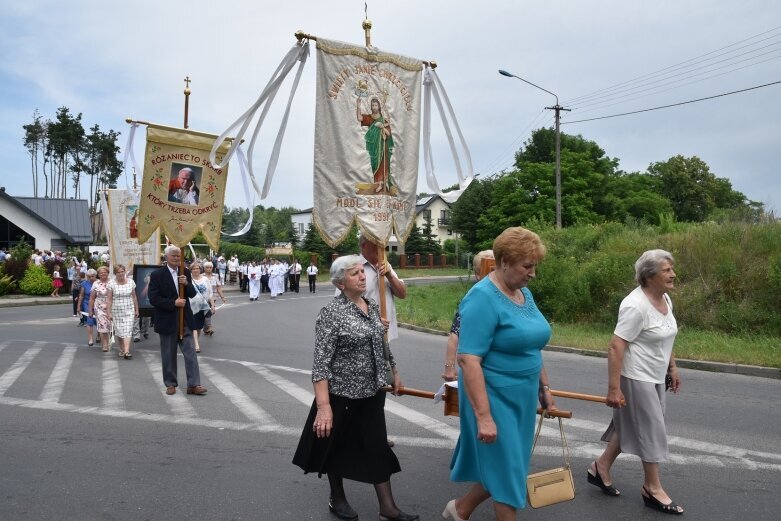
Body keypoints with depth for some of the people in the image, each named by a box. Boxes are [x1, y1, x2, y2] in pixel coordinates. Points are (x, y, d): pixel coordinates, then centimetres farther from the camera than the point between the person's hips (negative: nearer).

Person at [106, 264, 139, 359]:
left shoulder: (131, 282, -1)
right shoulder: (111, 284, -4)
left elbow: (134, 297, 7)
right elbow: (110, 299, -2)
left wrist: (136, 310, 9)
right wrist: (109, 313, -4)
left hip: (129, 310, 0)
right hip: (116, 310, 0)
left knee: (128, 330, -9)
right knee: (119, 330, 7)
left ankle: (126, 351, -15)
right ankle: (121, 348, 27)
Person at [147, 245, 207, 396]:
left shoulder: (185, 273, 7)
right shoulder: (157, 275, -6)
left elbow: (192, 294, 6)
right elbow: (153, 299, -12)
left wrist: (186, 284, -13)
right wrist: (173, 303, -19)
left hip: (185, 319, 3)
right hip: (167, 320, -3)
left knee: (190, 352, -1)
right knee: (168, 354, 8)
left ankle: (193, 384, 1)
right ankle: (170, 384, 20)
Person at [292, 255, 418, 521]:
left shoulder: (372, 307, 4)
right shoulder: (331, 313, -18)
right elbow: (321, 363, -21)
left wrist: (394, 372, 20)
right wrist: (323, 406, -26)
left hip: (373, 393, 6)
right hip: (342, 395, -6)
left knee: (377, 447, 10)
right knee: (339, 448, 14)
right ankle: (337, 499, 35)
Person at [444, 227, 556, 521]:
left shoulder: (524, 294, 7)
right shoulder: (483, 298, -20)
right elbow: (468, 360, -25)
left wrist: (544, 387, 21)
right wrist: (483, 416, -27)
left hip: (521, 397, 8)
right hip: (495, 398, -8)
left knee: (506, 467, 19)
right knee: (507, 471, 5)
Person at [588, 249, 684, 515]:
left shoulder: (665, 298, 5)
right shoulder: (636, 305, -24)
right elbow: (615, 347, -25)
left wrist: (672, 368, 20)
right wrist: (613, 388, -26)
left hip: (653, 376, 9)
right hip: (635, 377, -9)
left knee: (630, 426, 16)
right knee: (651, 429, 1)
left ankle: (600, 468, 31)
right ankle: (653, 489, 17)